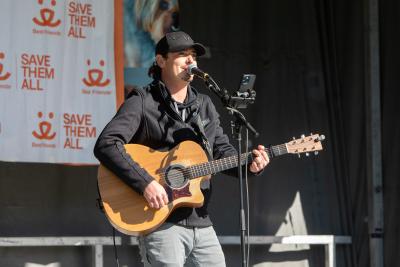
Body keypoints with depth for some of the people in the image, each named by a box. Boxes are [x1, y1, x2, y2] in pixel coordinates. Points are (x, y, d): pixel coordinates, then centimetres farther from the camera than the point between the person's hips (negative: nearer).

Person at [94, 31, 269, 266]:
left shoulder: (204, 105, 17)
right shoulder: (143, 102, -4)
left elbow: (222, 150, 17)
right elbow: (105, 145, -15)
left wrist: (249, 164, -5)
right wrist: (145, 183, -23)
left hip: (200, 222, 6)